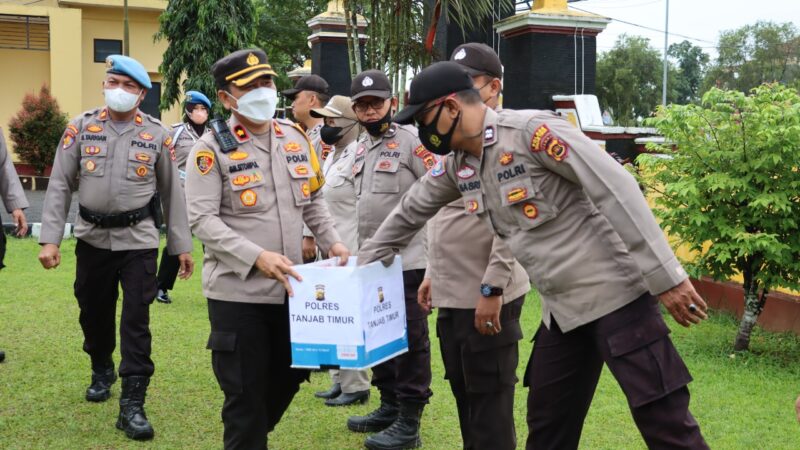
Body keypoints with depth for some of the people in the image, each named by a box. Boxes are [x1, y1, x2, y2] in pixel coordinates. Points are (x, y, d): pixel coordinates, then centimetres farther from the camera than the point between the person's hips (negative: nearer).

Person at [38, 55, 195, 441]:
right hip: (92, 237, 2)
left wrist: (181, 245, 2)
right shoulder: (81, 127, 0)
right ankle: (101, 370, 44)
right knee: (93, 313, 16)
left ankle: (132, 405, 1)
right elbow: (60, 185, -1)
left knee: (136, 320, -5)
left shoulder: (157, 134, -1)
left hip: (138, 239, -2)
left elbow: (172, 192, 3)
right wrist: (49, 239, -8)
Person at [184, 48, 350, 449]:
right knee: (245, 391, 4)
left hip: (289, 288, 6)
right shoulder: (211, 149, -9)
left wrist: (330, 240, 2)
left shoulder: (296, 137, 7)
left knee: (289, 375, 19)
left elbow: (312, 200, 17)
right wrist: (256, 257, -25)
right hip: (236, 291, -5)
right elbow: (202, 220, -15)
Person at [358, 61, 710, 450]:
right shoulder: (458, 164, 8)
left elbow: (617, 190, -22)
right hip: (561, 308, 8)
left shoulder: (531, 131, -18)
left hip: (615, 293, -8)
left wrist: (666, 278, -23)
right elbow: (411, 212, 24)